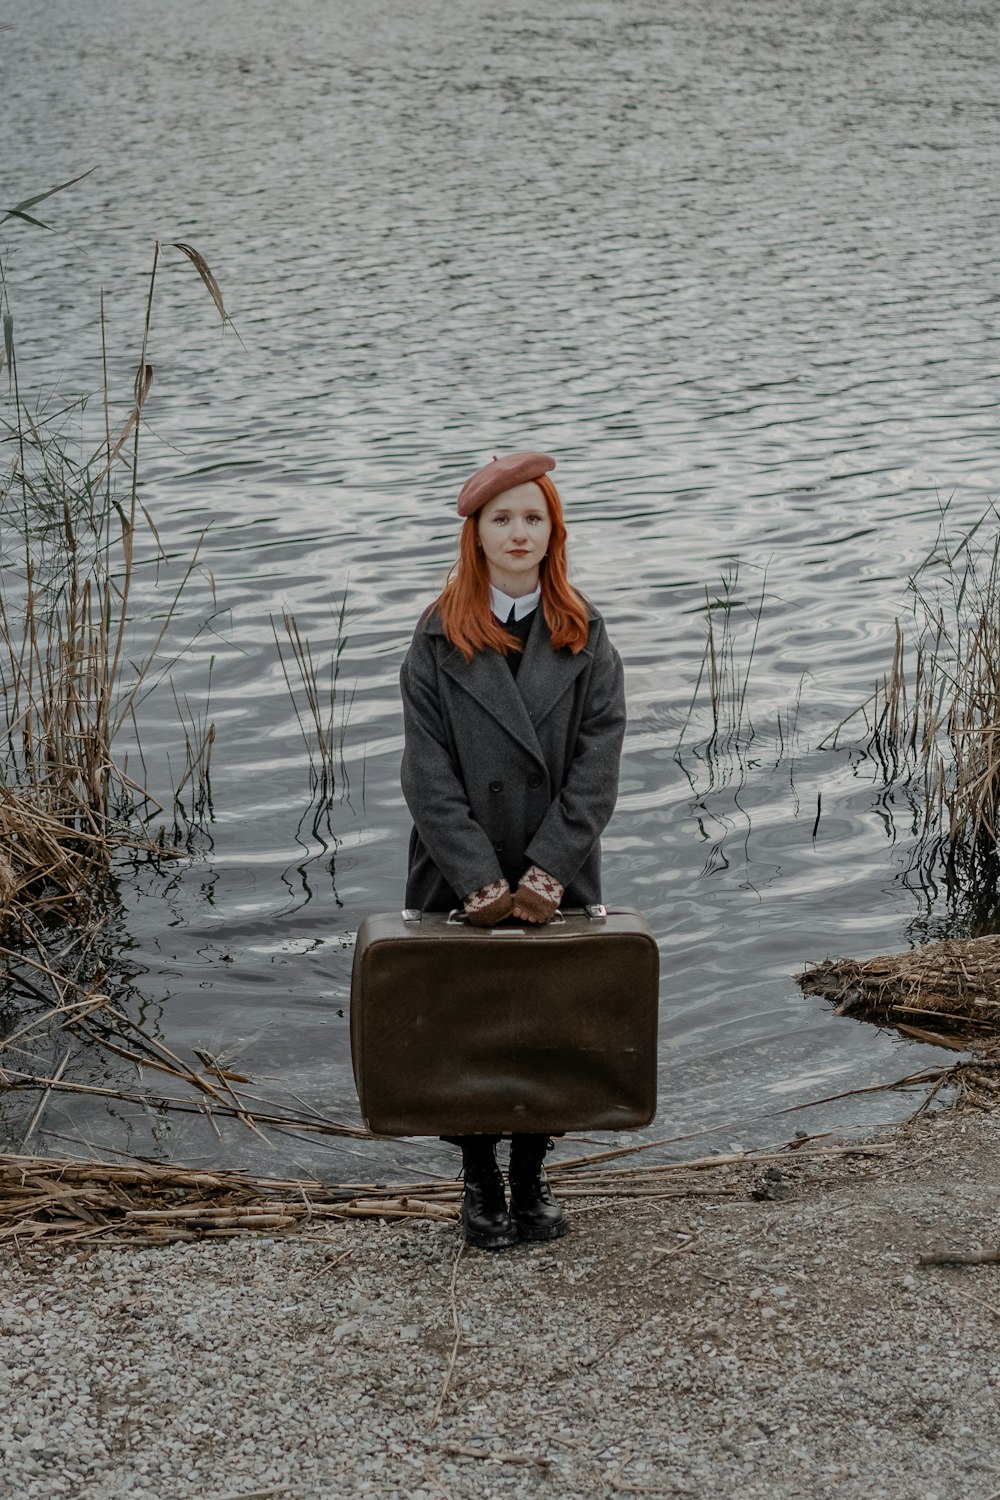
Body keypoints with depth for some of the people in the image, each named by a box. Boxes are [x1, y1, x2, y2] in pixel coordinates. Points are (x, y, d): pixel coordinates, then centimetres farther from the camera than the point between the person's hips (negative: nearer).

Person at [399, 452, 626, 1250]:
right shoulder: (440, 638, -3)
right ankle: (480, 1183, 22)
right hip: (461, 878, -1)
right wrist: (478, 878, -17)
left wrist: (550, 869, -16)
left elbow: (598, 763, -6)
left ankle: (532, 1176, 25)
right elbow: (429, 773, -8)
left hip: (558, 877, 1)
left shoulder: (584, 636, 1)